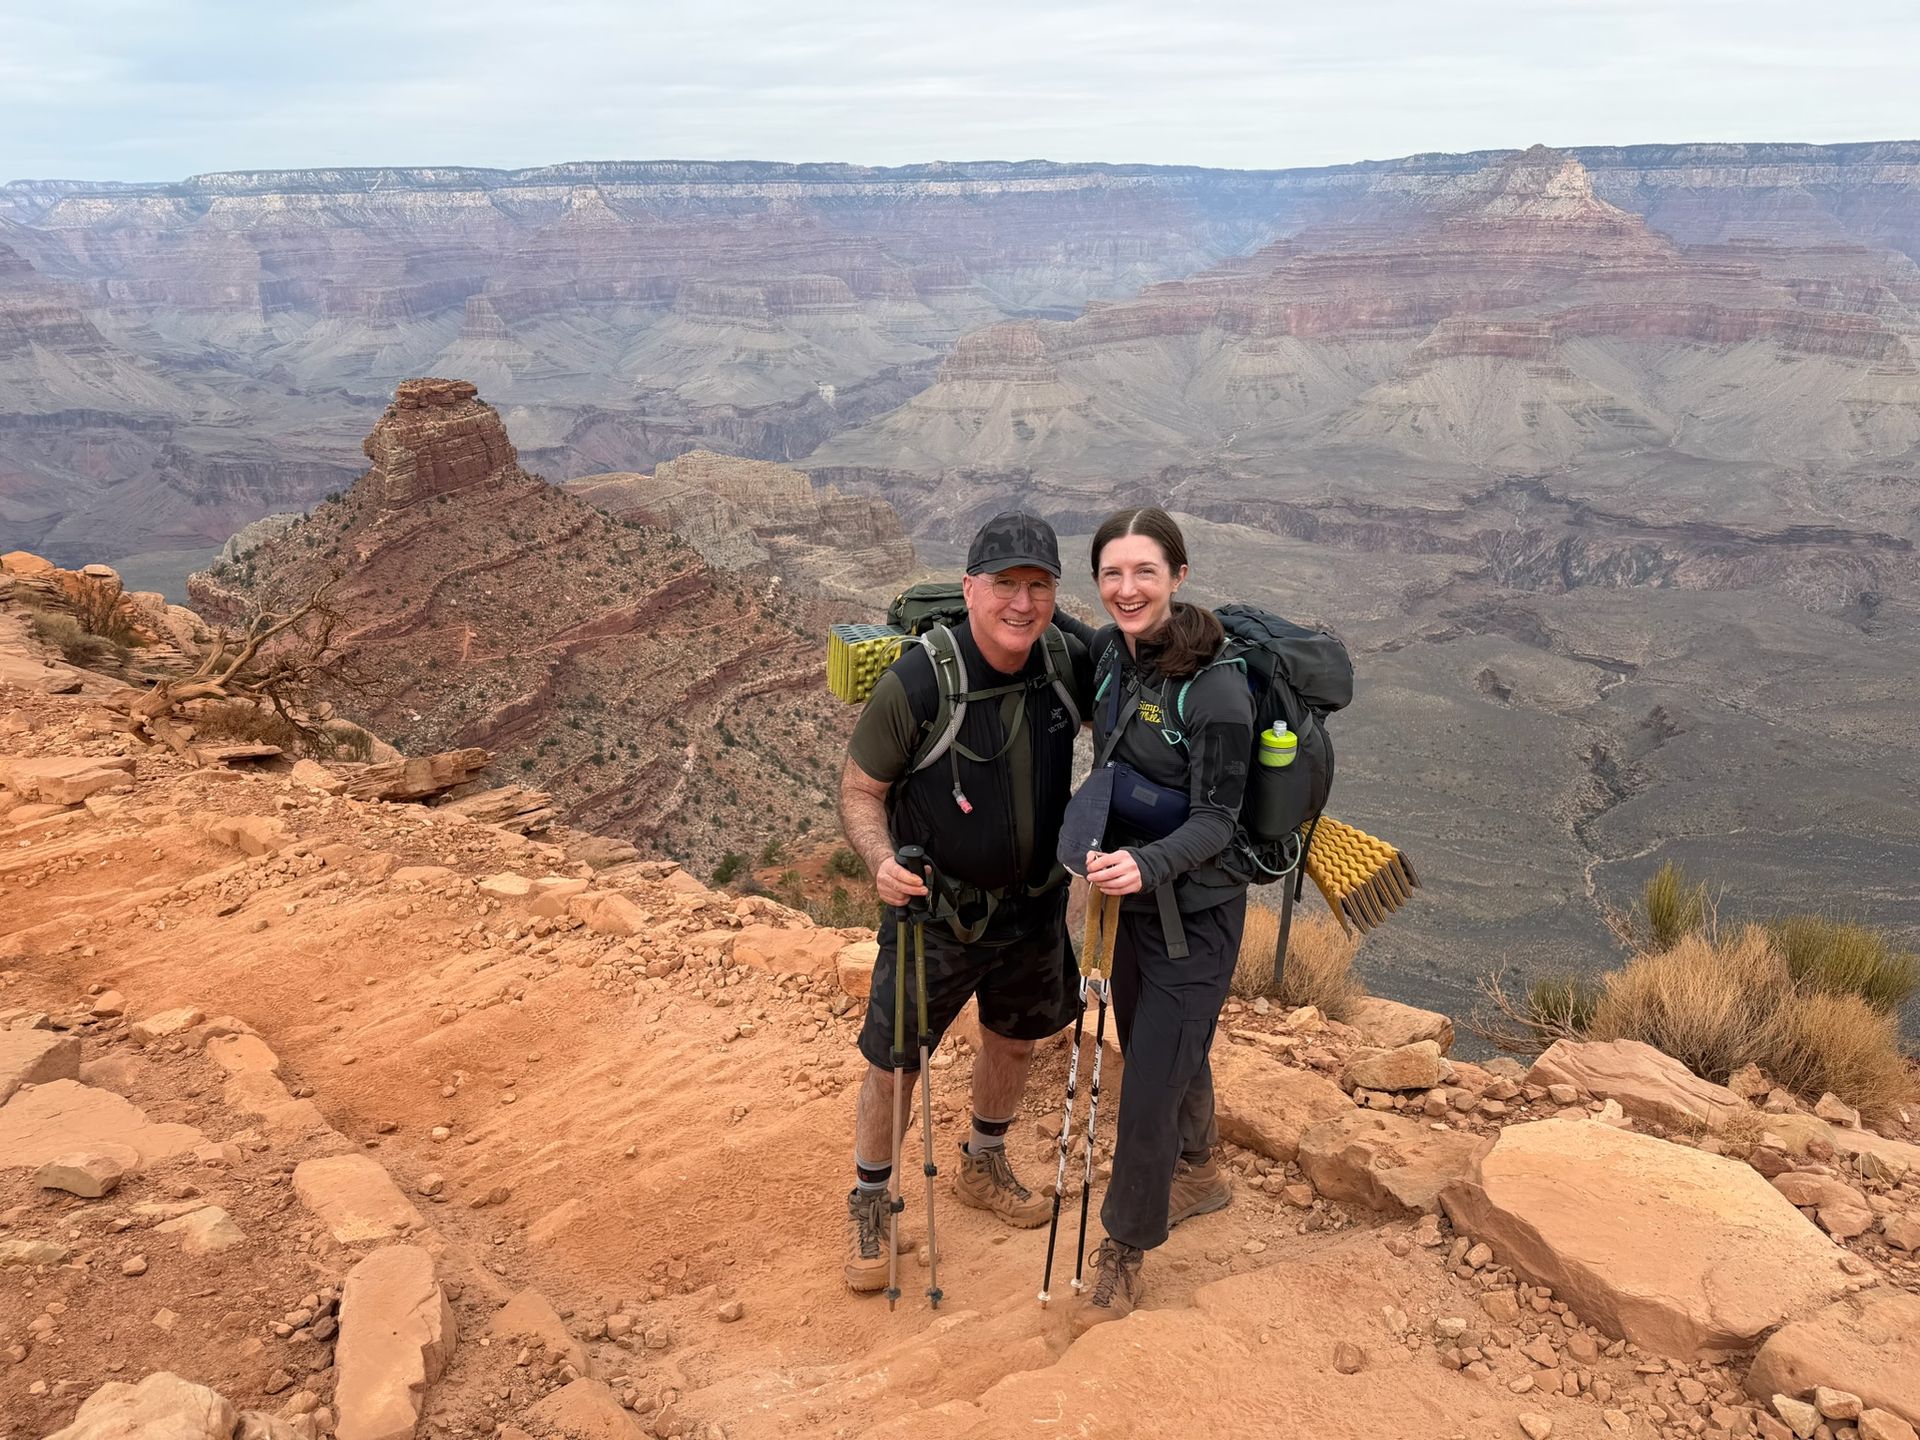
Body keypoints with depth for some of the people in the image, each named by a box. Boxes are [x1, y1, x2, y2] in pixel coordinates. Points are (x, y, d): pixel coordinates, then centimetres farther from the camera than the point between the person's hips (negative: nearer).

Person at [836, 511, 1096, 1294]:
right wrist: (881, 860, -33)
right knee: (894, 1062, 7)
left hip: (1034, 905, 5)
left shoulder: (1070, 665, -12)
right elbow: (859, 789, -16)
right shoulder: (916, 685, -26)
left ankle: (982, 1167, 52)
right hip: (936, 908, -5)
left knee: (1014, 1040, 23)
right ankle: (869, 1203, 35)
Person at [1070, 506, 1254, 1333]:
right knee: (1161, 1053, 25)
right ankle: (1197, 1176, 52)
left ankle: (1122, 1256, 23)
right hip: (1131, 893, 7)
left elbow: (1215, 820, -22)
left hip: (1194, 912, -7)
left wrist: (1149, 864, -38)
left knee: (1152, 1086, 1)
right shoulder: (1110, 651, -3)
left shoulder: (1215, 688, -24)